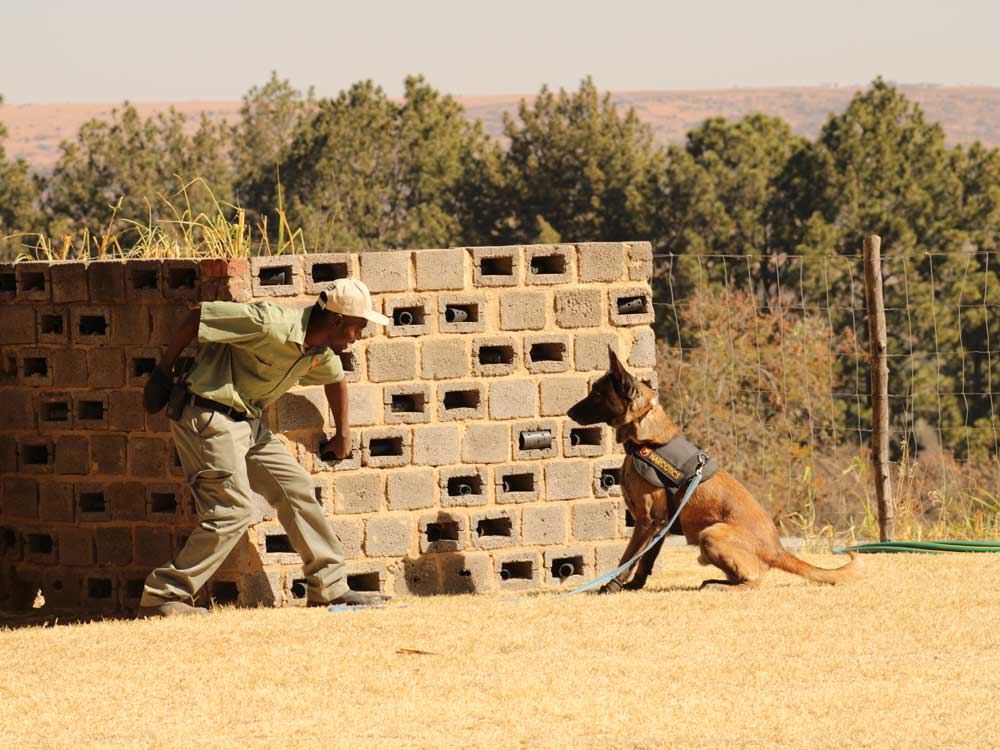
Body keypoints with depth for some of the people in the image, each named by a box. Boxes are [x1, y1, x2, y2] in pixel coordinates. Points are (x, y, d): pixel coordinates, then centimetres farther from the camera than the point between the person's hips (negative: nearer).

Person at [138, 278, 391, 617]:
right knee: (233, 509, -16)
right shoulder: (272, 324, -25)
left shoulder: (323, 352, 4)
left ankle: (329, 589, 16)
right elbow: (199, 315, -19)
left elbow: (334, 379, 29)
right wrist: (162, 372, -13)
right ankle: (162, 596, -14)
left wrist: (342, 433, 37)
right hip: (208, 417, -9)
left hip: (248, 423, 9)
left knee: (297, 490, 7)